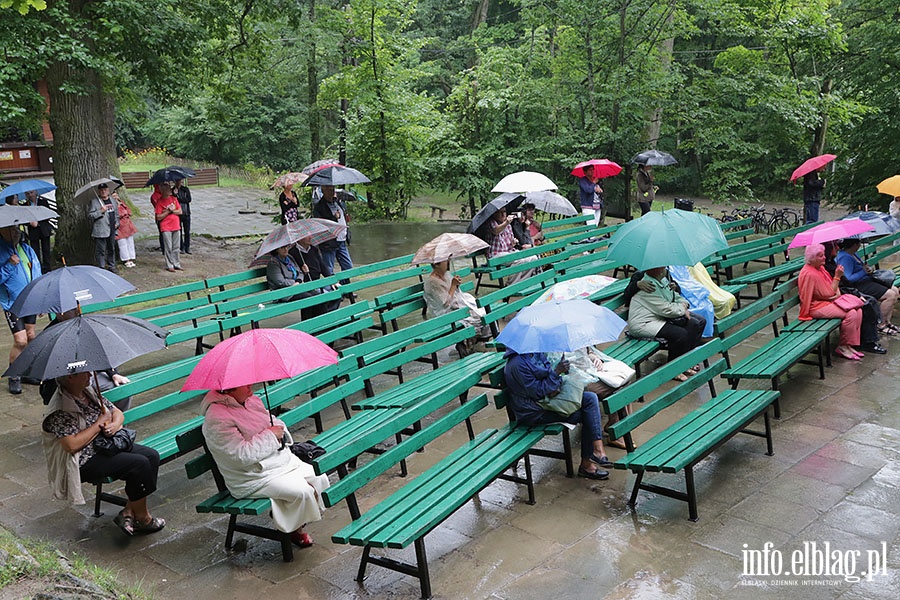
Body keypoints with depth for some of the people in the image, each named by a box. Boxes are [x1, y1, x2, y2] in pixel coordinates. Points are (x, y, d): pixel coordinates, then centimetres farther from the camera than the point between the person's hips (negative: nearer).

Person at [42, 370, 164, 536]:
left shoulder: (90, 392, 7)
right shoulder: (60, 410, -19)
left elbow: (118, 413, 13)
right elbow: (72, 445, -28)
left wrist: (114, 425, -12)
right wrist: (100, 423, -18)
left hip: (108, 445, 9)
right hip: (84, 462, -9)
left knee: (152, 455, -9)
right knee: (139, 464, -23)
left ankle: (128, 513, -5)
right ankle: (142, 519, -5)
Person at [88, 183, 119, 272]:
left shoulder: (113, 200, 12)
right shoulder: (94, 201, -7)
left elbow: (116, 212, 22)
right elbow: (90, 215, -11)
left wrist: (117, 223, 11)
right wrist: (101, 211, -20)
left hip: (112, 229, 6)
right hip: (100, 231, -6)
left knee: (112, 248, 16)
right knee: (101, 250, -2)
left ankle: (111, 265, 29)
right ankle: (101, 268, 5)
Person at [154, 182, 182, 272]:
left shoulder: (174, 199, 8)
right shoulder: (159, 202, -6)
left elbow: (180, 212, 6)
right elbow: (158, 217, -10)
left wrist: (172, 210, -9)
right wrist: (168, 211, -14)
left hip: (176, 226, 5)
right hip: (166, 228, -5)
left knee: (176, 247, 8)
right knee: (168, 247, -4)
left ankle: (177, 264, 16)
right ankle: (169, 266, 2)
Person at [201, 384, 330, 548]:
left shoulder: (251, 399, 4)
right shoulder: (217, 419, -23)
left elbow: (273, 421, 19)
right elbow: (242, 455, -28)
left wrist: (280, 430, -5)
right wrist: (269, 435, -20)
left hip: (282, 459, 9)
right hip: (255, 477, -9)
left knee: (319, 477, -3)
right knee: (301, 491, -23)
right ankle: (293, 531, 4)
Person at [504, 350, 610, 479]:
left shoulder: (537, 353, 3)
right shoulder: (517, 364, -24)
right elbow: (538, 392, -22)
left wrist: (556, 386, -7)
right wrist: (556, 372, -24)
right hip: (534, 413, -9)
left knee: (590, 398, -8)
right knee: (586, 415, -13)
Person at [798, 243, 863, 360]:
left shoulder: (820, 267, 10)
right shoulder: (810, 274, -22)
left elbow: (831, 286, 17)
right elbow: (828, 294, -18)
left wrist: (837, 292, -6)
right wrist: (837, 276, -18)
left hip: (829, 301, 10)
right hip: (817, 306, -10)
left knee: (858, 311, -6)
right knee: (851, 314, -22)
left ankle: (850, 345, -2)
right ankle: (843, 348, -8)